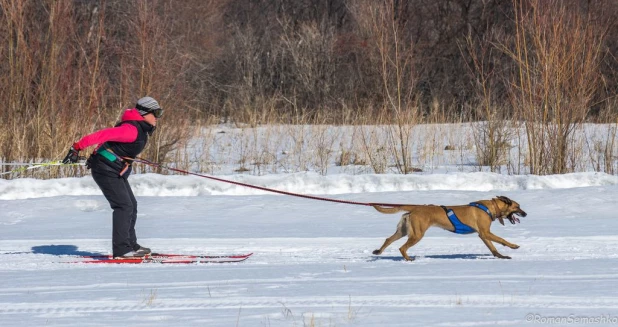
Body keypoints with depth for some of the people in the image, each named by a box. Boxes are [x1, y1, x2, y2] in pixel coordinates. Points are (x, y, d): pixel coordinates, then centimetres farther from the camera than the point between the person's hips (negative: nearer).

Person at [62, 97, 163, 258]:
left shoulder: (141, 129, 10)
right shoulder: (131, 130, -23)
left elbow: (109, 137, 20)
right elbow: (105, 135, -31)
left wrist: (97, 154, 25)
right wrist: (78, 147, -35)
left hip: (117, 172, 11)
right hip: (107, 171, -11)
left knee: (131, 205, 14)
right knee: (124, 206, -14)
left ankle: (130, 244, 23)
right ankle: (121, 249, -15)